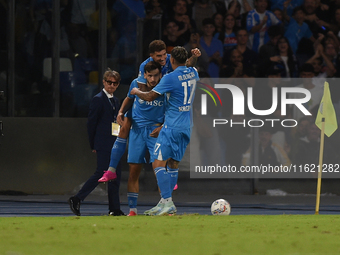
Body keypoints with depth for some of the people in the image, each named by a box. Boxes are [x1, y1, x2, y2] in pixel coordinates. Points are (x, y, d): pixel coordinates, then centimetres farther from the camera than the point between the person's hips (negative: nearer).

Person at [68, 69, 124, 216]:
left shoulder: (115, 101, 18)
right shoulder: (98, 99, -7)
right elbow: (91, 123, -7)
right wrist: (93, 145, -6)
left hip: (113, 144, 8)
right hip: (103, 145, -8)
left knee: (115, 176, 6)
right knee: (100, 174, -12)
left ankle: (115, 209, 8)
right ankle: (76, 200, -6)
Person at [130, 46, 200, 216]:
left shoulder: (171, 78, -14)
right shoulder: (193, 73, 7)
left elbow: (150, 97, -10)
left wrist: (137, 92, 10)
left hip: (172, 126, -8)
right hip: (186, 126, 8)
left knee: (158, 162, -8)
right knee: (173, 163, 11)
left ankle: (167, 201, -17)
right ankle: (166, 203, 11)